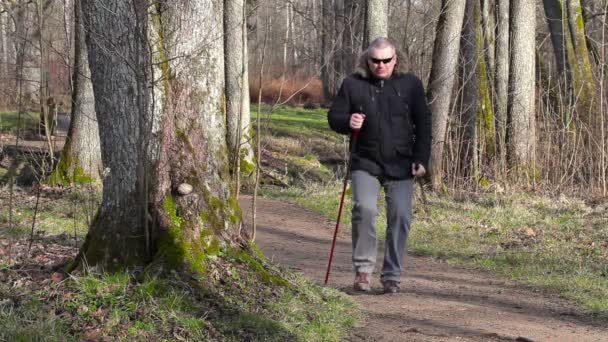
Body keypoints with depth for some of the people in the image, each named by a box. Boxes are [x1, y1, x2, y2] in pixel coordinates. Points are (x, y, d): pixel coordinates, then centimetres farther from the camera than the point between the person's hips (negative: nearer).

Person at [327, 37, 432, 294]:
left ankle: (392, 275, 10)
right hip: (365, 163, -1)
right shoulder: (353, 84, 1)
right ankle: (363, 268, -5)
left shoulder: (410, 84, 4)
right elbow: (334, 116, 8)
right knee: (364, 209, -19)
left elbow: (423, 124, 8)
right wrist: (348, 122, -16)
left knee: (400, 217, -2)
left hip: (401, 166, 1)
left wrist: (421, 159, -1)